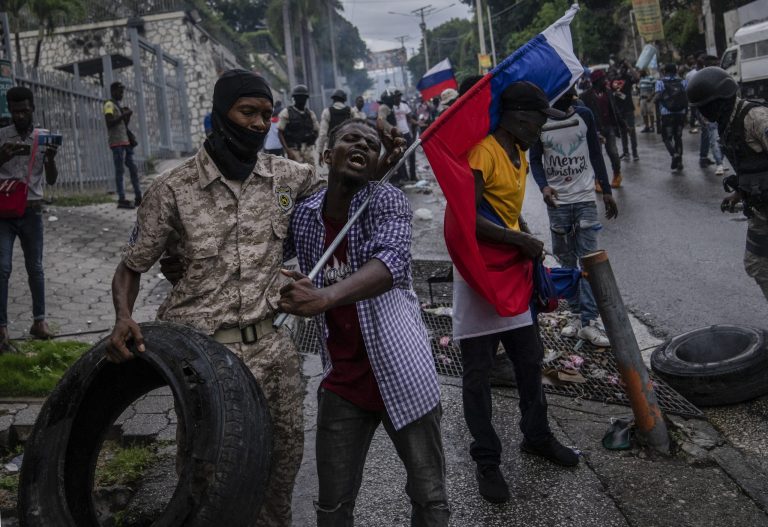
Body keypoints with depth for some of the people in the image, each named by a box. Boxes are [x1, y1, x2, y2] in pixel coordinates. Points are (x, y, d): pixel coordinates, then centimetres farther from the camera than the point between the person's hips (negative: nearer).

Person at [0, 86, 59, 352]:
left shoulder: (43, 138, 5)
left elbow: (51, 180, 4)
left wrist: (51, 159, -15)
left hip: (32, 211, 2)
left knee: (35, 267, 9)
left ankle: (39, 320, 17)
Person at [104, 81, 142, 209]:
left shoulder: (119, 106, 22)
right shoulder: (109, 105, -4)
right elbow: (109, 122, -17)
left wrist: (128, 115, 11)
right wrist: (123, 115, -17)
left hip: (125, 141, 9)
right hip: (117, 142, -9)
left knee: (133, 169, 7)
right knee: (120, 171, -10)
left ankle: (138, 197, 10)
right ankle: (121, 200, -10)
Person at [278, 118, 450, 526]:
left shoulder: (386, 200, -10)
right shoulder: (304, 216, 2)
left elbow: (390, 262, -31)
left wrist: (324, 297, -44)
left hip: (401, 372, -3)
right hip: (341, 382, 3)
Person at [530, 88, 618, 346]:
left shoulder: (584, 115, 1)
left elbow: (596, 155, 7)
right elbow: (535, 160, 1)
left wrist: (606, 191, 7)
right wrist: (544, 186, -17)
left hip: (585, 198, 0)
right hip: (557, 202, 0)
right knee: (566, 260, 7)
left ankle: (588, 321, -6)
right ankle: (577, 313, 17)